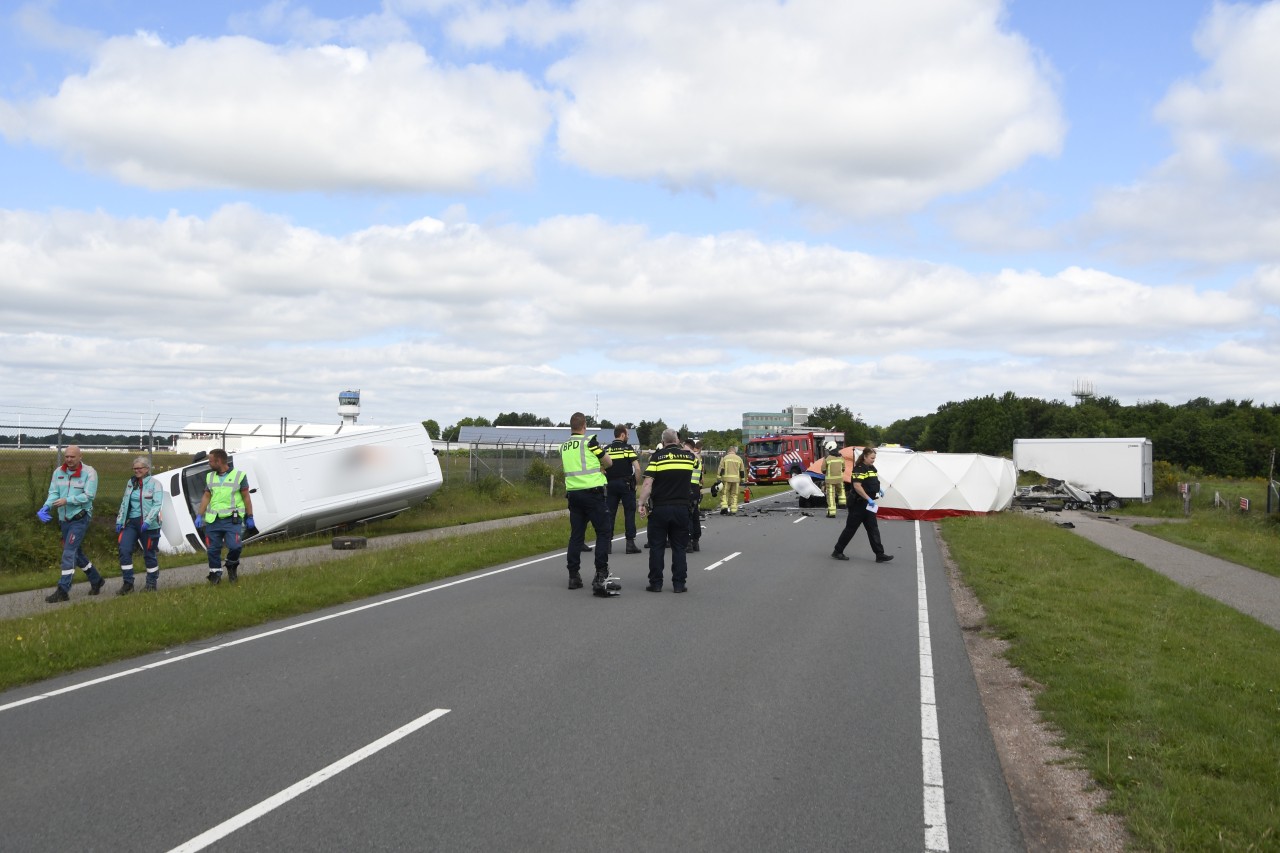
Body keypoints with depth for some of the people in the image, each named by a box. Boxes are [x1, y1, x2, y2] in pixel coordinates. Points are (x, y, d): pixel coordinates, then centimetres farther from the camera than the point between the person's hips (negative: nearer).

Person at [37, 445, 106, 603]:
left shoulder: (89, 472, -11)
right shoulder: (58, 472, 3)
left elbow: (89, 495, -17)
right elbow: (53, 493, 0)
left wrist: (67, 500, -25)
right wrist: (46, 507, -19)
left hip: (80, 518, -6)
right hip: (64, 519, 7)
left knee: (69, 553, -13)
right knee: (76, 553, 16)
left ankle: (63, 591, -12)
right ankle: (96, 580, 33)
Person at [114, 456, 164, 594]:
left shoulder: (154, 483, -5)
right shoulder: (131, 483, 11)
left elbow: (157, 504, -13)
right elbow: (124, 503, 17)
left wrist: (147, 521, -23)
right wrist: (119, 521, 11)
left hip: (148, 524, -5)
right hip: (131, 522, 5)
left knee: (149, 554, 4)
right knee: (124, 550, -9)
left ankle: (152, 583, 20)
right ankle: (127, 583, -3)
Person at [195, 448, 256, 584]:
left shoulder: (239, 476, 0)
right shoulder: (210, 477, 12)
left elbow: (246, 498, 2)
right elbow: (206, 497, 12)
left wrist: (250, 518, 2)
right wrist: (199, 516, 3)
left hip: (232, 519, -4)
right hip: (213, 520, 4)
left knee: (234, 546, -18)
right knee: (213, 549, 4)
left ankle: (232, 565, 11)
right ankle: (215, 575, 18)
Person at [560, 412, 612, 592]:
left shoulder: (563, 447, 11)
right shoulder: (589, 441, -8)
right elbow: (608, 462, -1)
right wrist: (601, 467, 18)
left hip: (572, 493, 6)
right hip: (592, 492, -6)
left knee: (576, 535, 9)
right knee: (603, 533, -1)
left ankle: (573, 576, 9)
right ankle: (601, 574, -9)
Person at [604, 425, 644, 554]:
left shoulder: (606, 450, 7)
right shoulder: (628, 448, -4)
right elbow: (637, 468, -11)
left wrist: (606, 480, 14)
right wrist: (637, 482, 1)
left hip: (611, 485, 4)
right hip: (626, 484, -3)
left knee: (610, 514, 7)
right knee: (629, 513, 1)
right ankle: (630, 543, -2)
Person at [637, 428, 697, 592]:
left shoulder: (657, 457, -6)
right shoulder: (689, 456, 3)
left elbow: (647, 483, -12)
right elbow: (697, 461, 29)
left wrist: (642, 503, -7)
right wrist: (682, 447, 33)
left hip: (660, 509, -2)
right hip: (681, 508, 2)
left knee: (657, 547, 5)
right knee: (679, 548, 8)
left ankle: (656, 583, 6)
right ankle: (679, 583, 6)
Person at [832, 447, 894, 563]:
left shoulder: (872, 468, 13)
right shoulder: (859, 469, -16)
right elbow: (857, 486, -25)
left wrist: (879, 490, 12)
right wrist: (868, 498, -25)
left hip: (868, 505, 9)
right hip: (858, 504, -9)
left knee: (873, 529, 6)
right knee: (850, 528, 0)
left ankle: (880, 554, 6)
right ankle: (837, 551, 12)